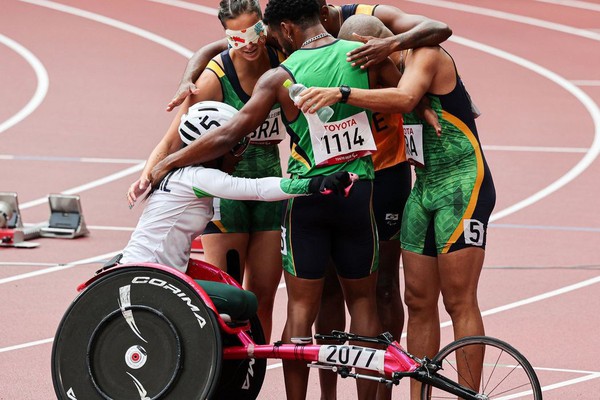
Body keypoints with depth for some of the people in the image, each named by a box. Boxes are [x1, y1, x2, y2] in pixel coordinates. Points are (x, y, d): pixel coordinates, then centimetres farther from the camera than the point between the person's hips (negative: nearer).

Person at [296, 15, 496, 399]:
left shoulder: (426, 55, -13)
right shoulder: (395, 70, 13)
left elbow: (405, 98, -31)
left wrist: (341, 93, -39)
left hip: (463, 187, -9)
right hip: (424, 188, 9)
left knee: (460, 303, -8)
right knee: (418, 302, 5)